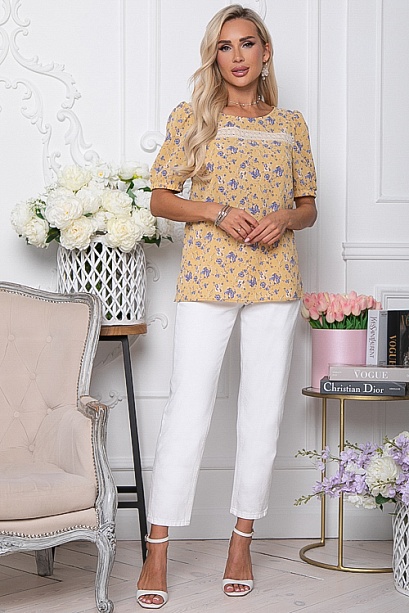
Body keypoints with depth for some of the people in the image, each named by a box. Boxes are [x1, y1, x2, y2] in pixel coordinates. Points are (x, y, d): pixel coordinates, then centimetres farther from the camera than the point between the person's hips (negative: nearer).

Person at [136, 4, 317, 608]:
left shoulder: (291, 125, 11)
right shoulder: (191, 117, 5)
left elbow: (309, 206, 15)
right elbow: (160, 198, 4)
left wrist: (285, 217, -7)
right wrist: (216, 211, -12)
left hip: (275, 278, 3)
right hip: (207, 275, -3)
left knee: (264, 414, 5)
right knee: (188, 410, -6)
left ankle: (242, 540, 20)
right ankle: (157, 553, 2)